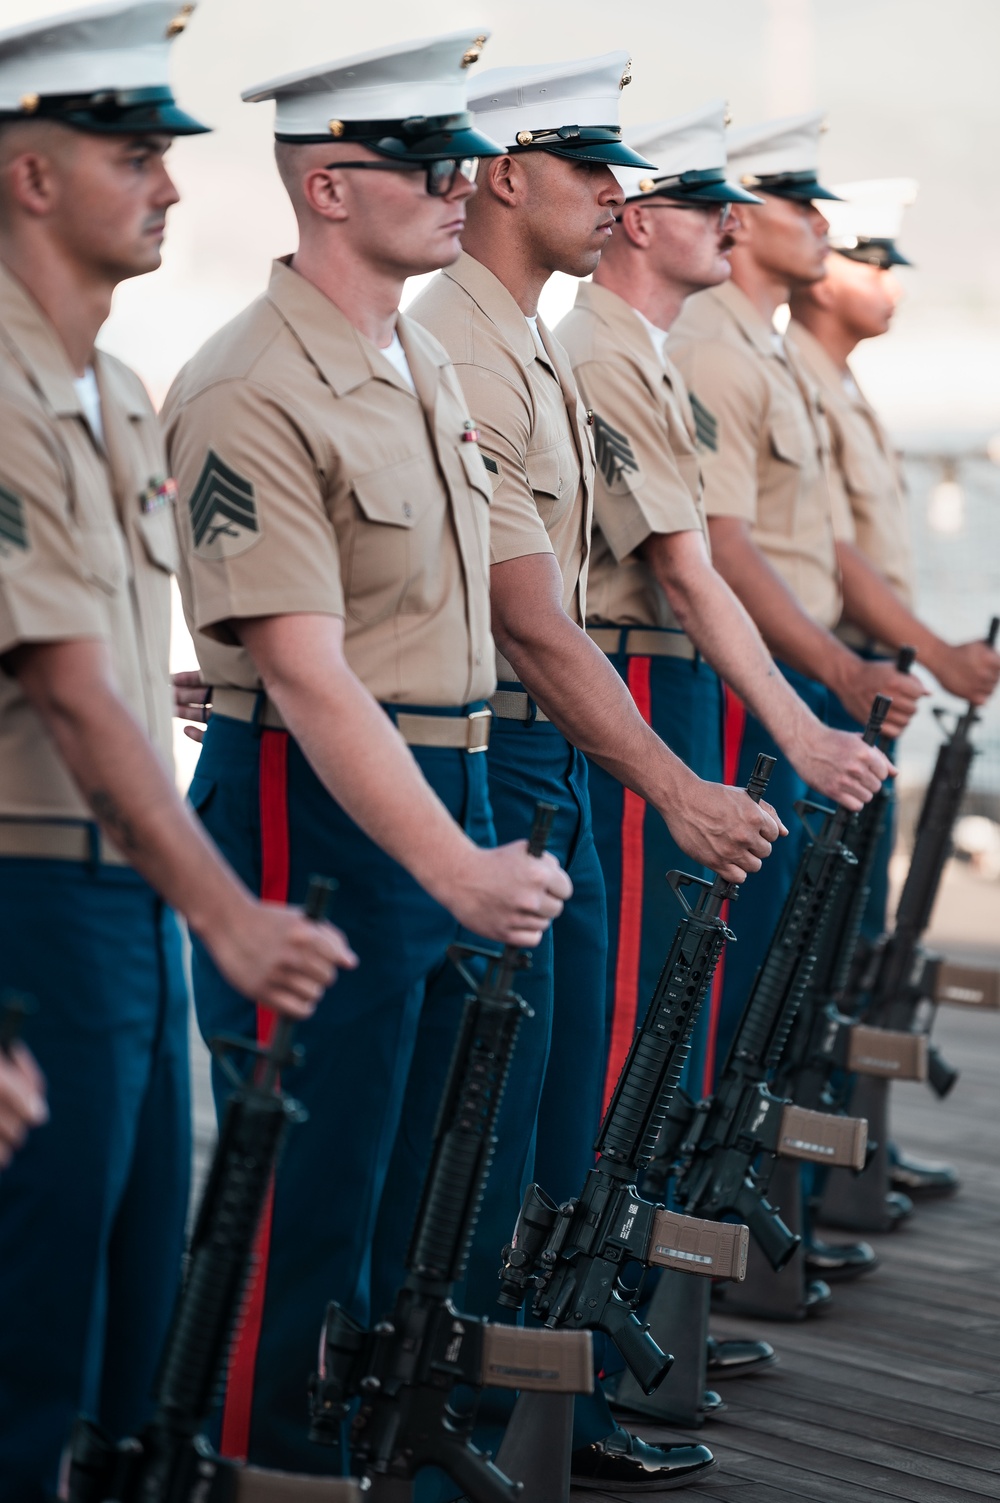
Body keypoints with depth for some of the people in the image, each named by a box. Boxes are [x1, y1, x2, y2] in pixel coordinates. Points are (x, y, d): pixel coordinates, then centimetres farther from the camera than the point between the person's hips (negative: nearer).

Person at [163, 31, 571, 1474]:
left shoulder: (427, 362, 11)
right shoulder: (252, 393, -18)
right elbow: (307, 675, -24)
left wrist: (474, 840, 16)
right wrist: (458, 868, -31)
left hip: (446, 801, 9)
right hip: (316, 818, -9)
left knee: (411, 1175, 17)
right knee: (305, 1191, 0)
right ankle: (262, 1457, 15)